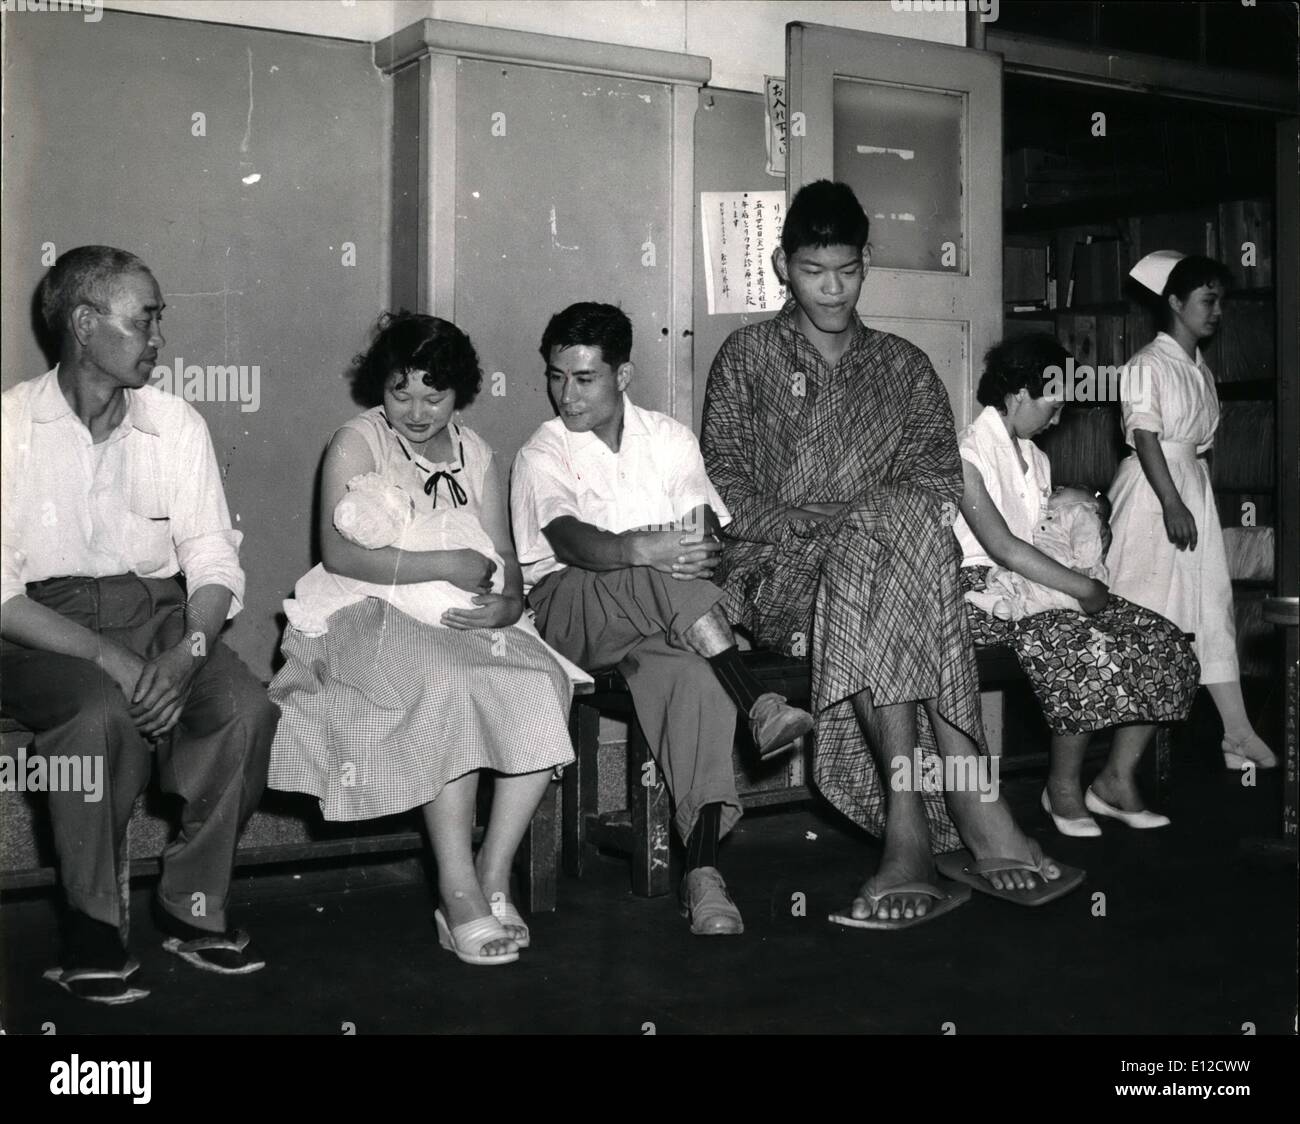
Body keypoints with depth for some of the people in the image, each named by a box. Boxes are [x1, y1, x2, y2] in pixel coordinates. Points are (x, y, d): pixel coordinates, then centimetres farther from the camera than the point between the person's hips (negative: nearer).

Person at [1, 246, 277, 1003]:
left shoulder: (177, 425, 3)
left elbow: (214, 563, 1)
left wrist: (188, 651, -19)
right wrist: (109, 658, -23)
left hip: (158, 611, 3)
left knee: (246, 707, -24)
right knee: (106, 715, -34)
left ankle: (194, 905, -4)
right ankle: (95, 926, -13)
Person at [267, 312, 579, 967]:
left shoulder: (474, 454, 16)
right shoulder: (359, 442, 0)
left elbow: (502, 560, 11)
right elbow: (339, 553, -14)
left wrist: (508, 602, -13)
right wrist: (447, 565, -18)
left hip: (465, 619, 5)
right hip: (376, 618, -5)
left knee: (544, 685, -25)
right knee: (448, 687, -36)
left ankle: (494, 875, -18)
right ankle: (459, 896, -31)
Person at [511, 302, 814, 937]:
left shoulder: (669, 440, 15)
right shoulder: (542, 454, 4)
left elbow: (707, 535, 5)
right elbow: (570, 540, -16)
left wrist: (701, 548, -21)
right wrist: (647, 551, -35)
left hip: (662, 617, 2)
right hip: (571, 609, -1)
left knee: (688, 669, -34)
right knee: (663, 581, -35)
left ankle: (702, 865, -39)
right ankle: (757, 704, -29)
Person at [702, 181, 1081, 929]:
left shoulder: (904, 367, 20)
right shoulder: (749, 356, 15)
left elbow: (940, 475, 7)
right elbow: (726, 482, 3)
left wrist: (858, 522, -13)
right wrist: (808, 529, -13)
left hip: (880, 560, 2)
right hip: (779, 576, -2)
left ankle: (911, 832, -40)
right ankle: (975, 816, -38)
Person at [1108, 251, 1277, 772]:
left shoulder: (1201, 369, 13)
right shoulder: (1148, 365, -10)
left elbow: (1200, 440, 14)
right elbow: (1146, 437, -17)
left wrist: (1190, 500, 10)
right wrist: (1172, 504, -22)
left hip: (1193, 487, 8)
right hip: (1153, 490, -8)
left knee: (1212, 606, 4)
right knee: (1143, 610, -2)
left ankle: (1238, 734, 4)